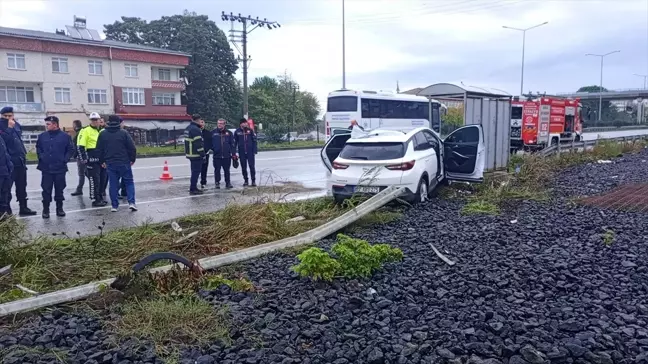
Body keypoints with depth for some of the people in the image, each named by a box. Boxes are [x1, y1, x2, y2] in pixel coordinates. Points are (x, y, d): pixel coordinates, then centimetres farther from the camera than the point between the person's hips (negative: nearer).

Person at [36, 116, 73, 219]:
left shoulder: (65, 136, -3)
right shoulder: (42, 136, 4)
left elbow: (71, 149, 2)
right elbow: (38, 147, 18)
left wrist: (65, 159, -6)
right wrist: (41, 157, 5)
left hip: (60, 168, -1)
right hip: (46, 168, 1)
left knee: (59, 189, 8)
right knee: (46, 190, 3)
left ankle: (59, 208, 19)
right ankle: (45, 209, 11)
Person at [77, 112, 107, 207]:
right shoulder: (86, 131, -7)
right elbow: (80, 146, -11)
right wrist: (83, 158, -16)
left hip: (101, 159, 7)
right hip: (91, 159, -7)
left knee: (101, 179, 13)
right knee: (94, 179, -5)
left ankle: (100, 197, 24)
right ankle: (95, 200, -1)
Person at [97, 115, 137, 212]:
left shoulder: (103, 134, 4)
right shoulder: (124, 133, -6)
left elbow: (99, 149, 8)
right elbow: (132, 147, -7)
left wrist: (102, 161, 18)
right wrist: (132, 159, 6)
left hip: (110, 163, 3)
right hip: (124, 163, -2)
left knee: (113, 184, 7)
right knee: (129, 182, 7)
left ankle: (114, 205, 8)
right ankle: (131, 202, -5)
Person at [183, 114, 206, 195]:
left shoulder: (188, 128, 15)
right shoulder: (195, 129, -18)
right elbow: (198, 143, -21)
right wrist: (202, 154, -17)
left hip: (190, 154, 10)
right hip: (196, 155, -10)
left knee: (194, 171, 18)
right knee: (196, 171, -5)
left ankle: (193, 188, 24)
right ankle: (193, 189, -3)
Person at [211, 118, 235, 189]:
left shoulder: (228, 133, 5)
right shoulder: (213, 133, 3)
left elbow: (232, 144, 5)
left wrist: (233, 154, 1)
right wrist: (212, 149, -1)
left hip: (227, 156, 1)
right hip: (217, 156, 0)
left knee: (227, 170, 8)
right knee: (217, 170, 4)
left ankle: (228, 183, 18)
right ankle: (217, 183, 15)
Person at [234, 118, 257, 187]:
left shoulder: (250, 130, -1)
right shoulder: (237, 132, 1)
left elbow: (254, 141, 1)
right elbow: (234, 142, 6)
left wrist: (254, 151, -5)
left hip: (250, 152, -1)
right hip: (241, 152, 1)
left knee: (252, 166, -3)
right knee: (243, 167, 8)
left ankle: (253, 180, 4)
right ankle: (245, 180, 19)